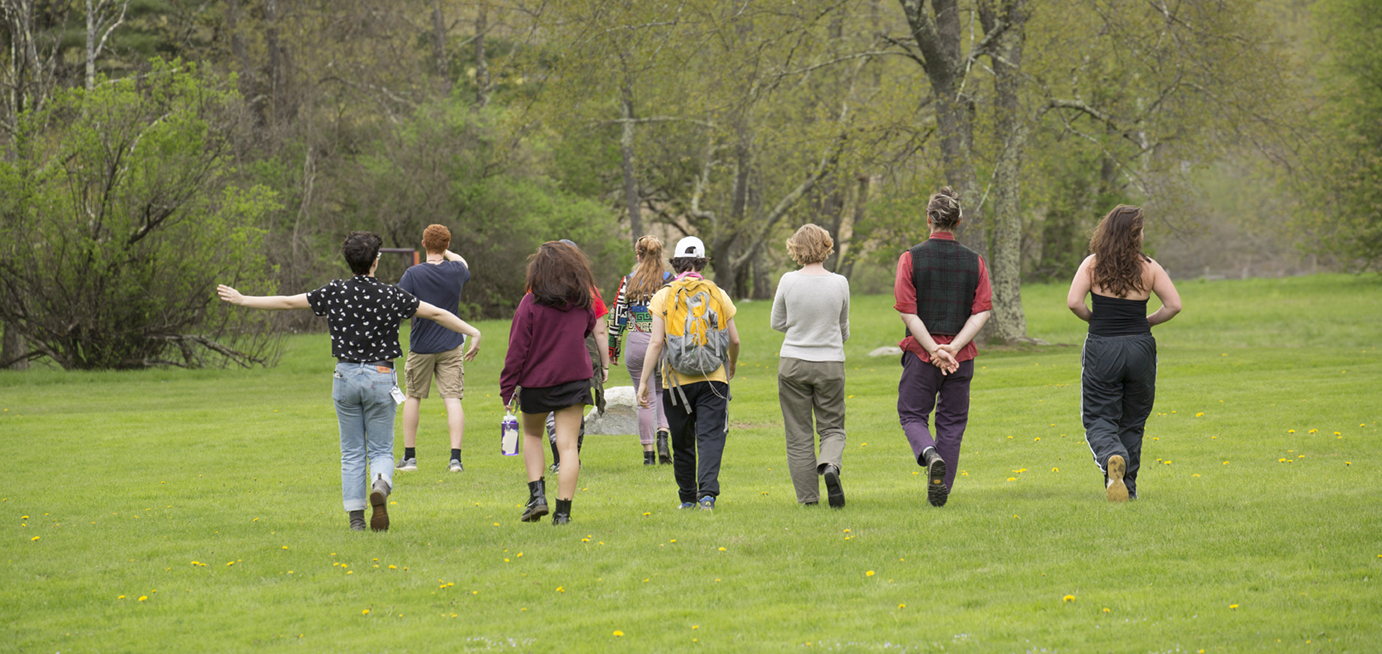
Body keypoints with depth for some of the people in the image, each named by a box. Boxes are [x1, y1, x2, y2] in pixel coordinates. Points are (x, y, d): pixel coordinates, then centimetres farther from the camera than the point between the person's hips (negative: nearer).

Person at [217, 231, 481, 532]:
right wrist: (473, 332, 4)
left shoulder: (335, 292, -3)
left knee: (352, 452, 10)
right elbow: (436, 314, -5)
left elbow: (287, 302, 2)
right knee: (381, 450, 6)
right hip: (381, 377, -1)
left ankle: (356, 518, 5)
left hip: (346, 376, 1)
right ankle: (380, 486, -27)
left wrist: (242, 300, 13)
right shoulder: (391, 295, -6)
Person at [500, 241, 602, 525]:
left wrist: (507, 388, -5)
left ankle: (537, 494, 7)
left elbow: (517, 349, -11)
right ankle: (563, 510, -2)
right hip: (575, 379, 2)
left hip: (537, 381, -2)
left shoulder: (531, 304, -14)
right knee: (568, 444, 2)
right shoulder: (584, 302, -2)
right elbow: (589, 330, 17)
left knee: (532, 435, 22)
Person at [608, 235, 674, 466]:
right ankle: (663, 434, -3)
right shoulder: (670, 281, -2)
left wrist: (612, 349, 9)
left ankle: (648, 453, 8)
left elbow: (618, 316, 1)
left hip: (637, 343, 0)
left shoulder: (629, 281, -1)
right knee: (663, 391, 21)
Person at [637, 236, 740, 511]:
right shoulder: (718, 295, 3)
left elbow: (656, 342, -8)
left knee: (683, 443, 12)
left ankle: (688, 498, 21)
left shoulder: (664, 296, -2)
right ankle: (707, 492, -21)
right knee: (711, 437, -3)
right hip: (713, 380, 0)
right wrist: (732, 366, 29)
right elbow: (734, 340, 8)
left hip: (677, 382, 0)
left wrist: (644, 381, -5)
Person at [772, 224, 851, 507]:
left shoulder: (789, 282, -9)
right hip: (831, 364, 0)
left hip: (793, 364, 0)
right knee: (832, 426, 11)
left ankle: (808, 495, 6)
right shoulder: (839, 283, -6)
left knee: (798, 432, 8)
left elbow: (777, 323, 5)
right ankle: (830, 465, -21)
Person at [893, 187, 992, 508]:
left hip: (921, 352, -2)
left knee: (912, 415, 10)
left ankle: (930, 454, -20)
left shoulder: (911, 258, -4)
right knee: (951, 421, 11)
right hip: (961, 357, 2)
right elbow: (982, 311, -5)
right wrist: (954, 347, -11)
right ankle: (940, 491, 9)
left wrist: (934, 349, -11)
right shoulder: (974, 262, 3)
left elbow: (907, 310, -11)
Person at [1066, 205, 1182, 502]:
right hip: (1140, 349, 1)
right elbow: (1174, 304, -4)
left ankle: (1112, 456, -27)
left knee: (1098, 419, 5)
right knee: (1132, 422, 16)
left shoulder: (1092, 264, -4)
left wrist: (1094, 319, 6)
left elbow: (1074, 302, -12)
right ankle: (1127, 486, 17)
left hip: (1101, 348, -1)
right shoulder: (1148, 268, -1)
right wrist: (1146, 322, 11)